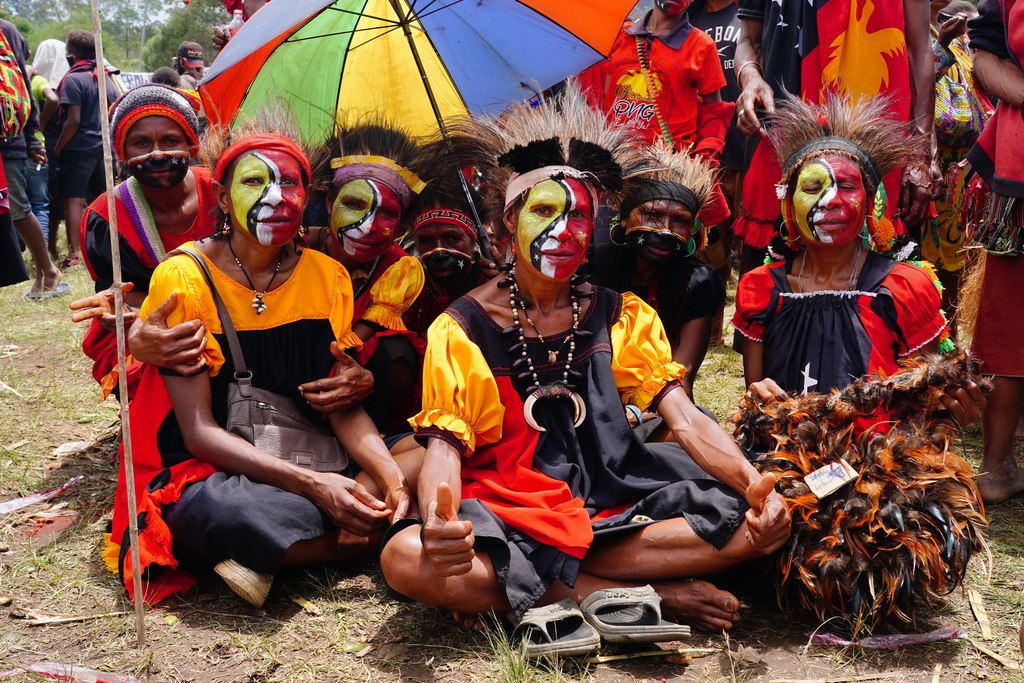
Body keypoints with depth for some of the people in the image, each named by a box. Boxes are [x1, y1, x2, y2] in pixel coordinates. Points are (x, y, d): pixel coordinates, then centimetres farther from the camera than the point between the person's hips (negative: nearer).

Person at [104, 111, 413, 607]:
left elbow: (344, 406, 2)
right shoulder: (184, 278, -10)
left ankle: (263, 559, -11)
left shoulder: (328, 276, 2)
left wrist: (389, 472, -21)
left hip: (311, 464, 5)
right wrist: (311, 485, -27)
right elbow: (199, 431, -15)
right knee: (230, 510, -39)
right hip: (206, 474, -5)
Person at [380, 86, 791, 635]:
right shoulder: (463, 328, -1)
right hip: (507, 518, -2)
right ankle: (647, 595, -20)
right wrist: (439, 522, -35)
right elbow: (444, 446, -11)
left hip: (614, 513, 2)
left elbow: (687, 421, -3)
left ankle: (547, 577, -16)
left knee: (762, 523, -18)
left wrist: (754, 484, -24)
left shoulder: (623, 318, 7)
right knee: (406, 559, -33)